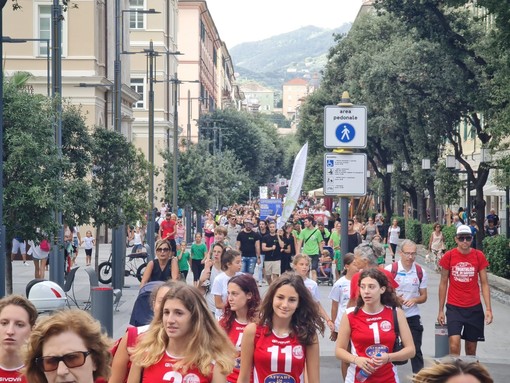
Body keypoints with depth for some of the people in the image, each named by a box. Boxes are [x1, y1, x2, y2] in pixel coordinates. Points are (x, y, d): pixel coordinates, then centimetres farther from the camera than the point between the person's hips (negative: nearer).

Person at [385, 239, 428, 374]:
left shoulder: (421, 272, 0)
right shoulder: (390, 269, -7)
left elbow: (423, 297, 6)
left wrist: (415, 299, -15)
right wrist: (394, 298, -22)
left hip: (412, 316, 1)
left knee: (416, 350, 0)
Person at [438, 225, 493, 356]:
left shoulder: (479, 256, -1)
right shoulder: (449, 256, -4)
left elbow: (484, 283, 3)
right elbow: (443, 284, 4)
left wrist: (488, 308, -6)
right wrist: (441, 310, 4)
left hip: (474, 307, 2)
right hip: (454, 307, -2)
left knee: (471, 348, 9)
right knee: (454, 344, -18)